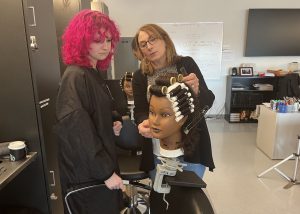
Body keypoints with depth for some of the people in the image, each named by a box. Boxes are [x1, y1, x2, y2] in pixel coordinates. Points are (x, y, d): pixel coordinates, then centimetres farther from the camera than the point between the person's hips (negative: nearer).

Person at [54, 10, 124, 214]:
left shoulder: (95, 73, 9)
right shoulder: (75, 76, -19)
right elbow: (77, 130, -25)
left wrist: (111, 127, 0)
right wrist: (106, 171, -20)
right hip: (88, 175, -8)